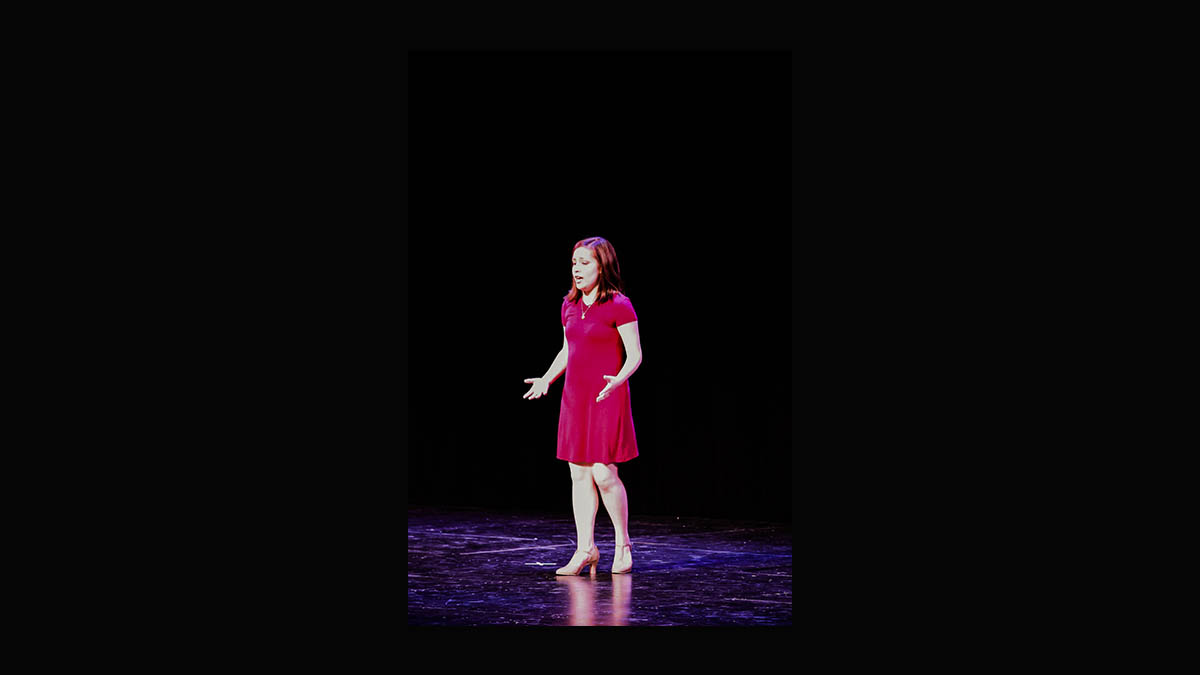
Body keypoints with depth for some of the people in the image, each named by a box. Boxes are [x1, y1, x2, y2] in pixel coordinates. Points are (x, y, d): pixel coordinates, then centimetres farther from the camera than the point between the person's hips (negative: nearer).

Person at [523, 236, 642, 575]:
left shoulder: (619, 306, -10)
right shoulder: (570, 306, 11)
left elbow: (635, 355, -10)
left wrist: (618, 380, -27)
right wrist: (546, 379, 9)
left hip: (607, 398, -6)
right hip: (575, 397, 7)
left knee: (604, 473, -8)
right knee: (579, 473, 5)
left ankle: (623, 544, 10)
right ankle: (585, 549, 10)